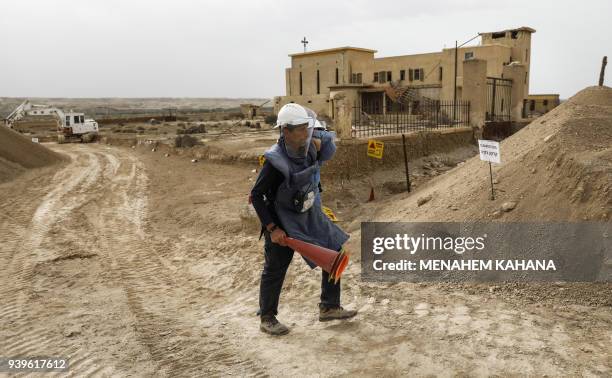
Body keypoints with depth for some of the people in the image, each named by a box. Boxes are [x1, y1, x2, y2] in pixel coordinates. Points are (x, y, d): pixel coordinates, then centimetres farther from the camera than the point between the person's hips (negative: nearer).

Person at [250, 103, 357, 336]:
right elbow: (256, 195, -20)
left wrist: (320, 144, -3)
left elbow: (326, 155, 18)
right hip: (283, 221, -7)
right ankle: (267, 319, 27)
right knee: (275, 270, 5)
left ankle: (329, 308, 23)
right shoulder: (276, 160, -27)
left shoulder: (309, 148, -7)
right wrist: (272, 228, -22)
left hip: (309, 215, 7)